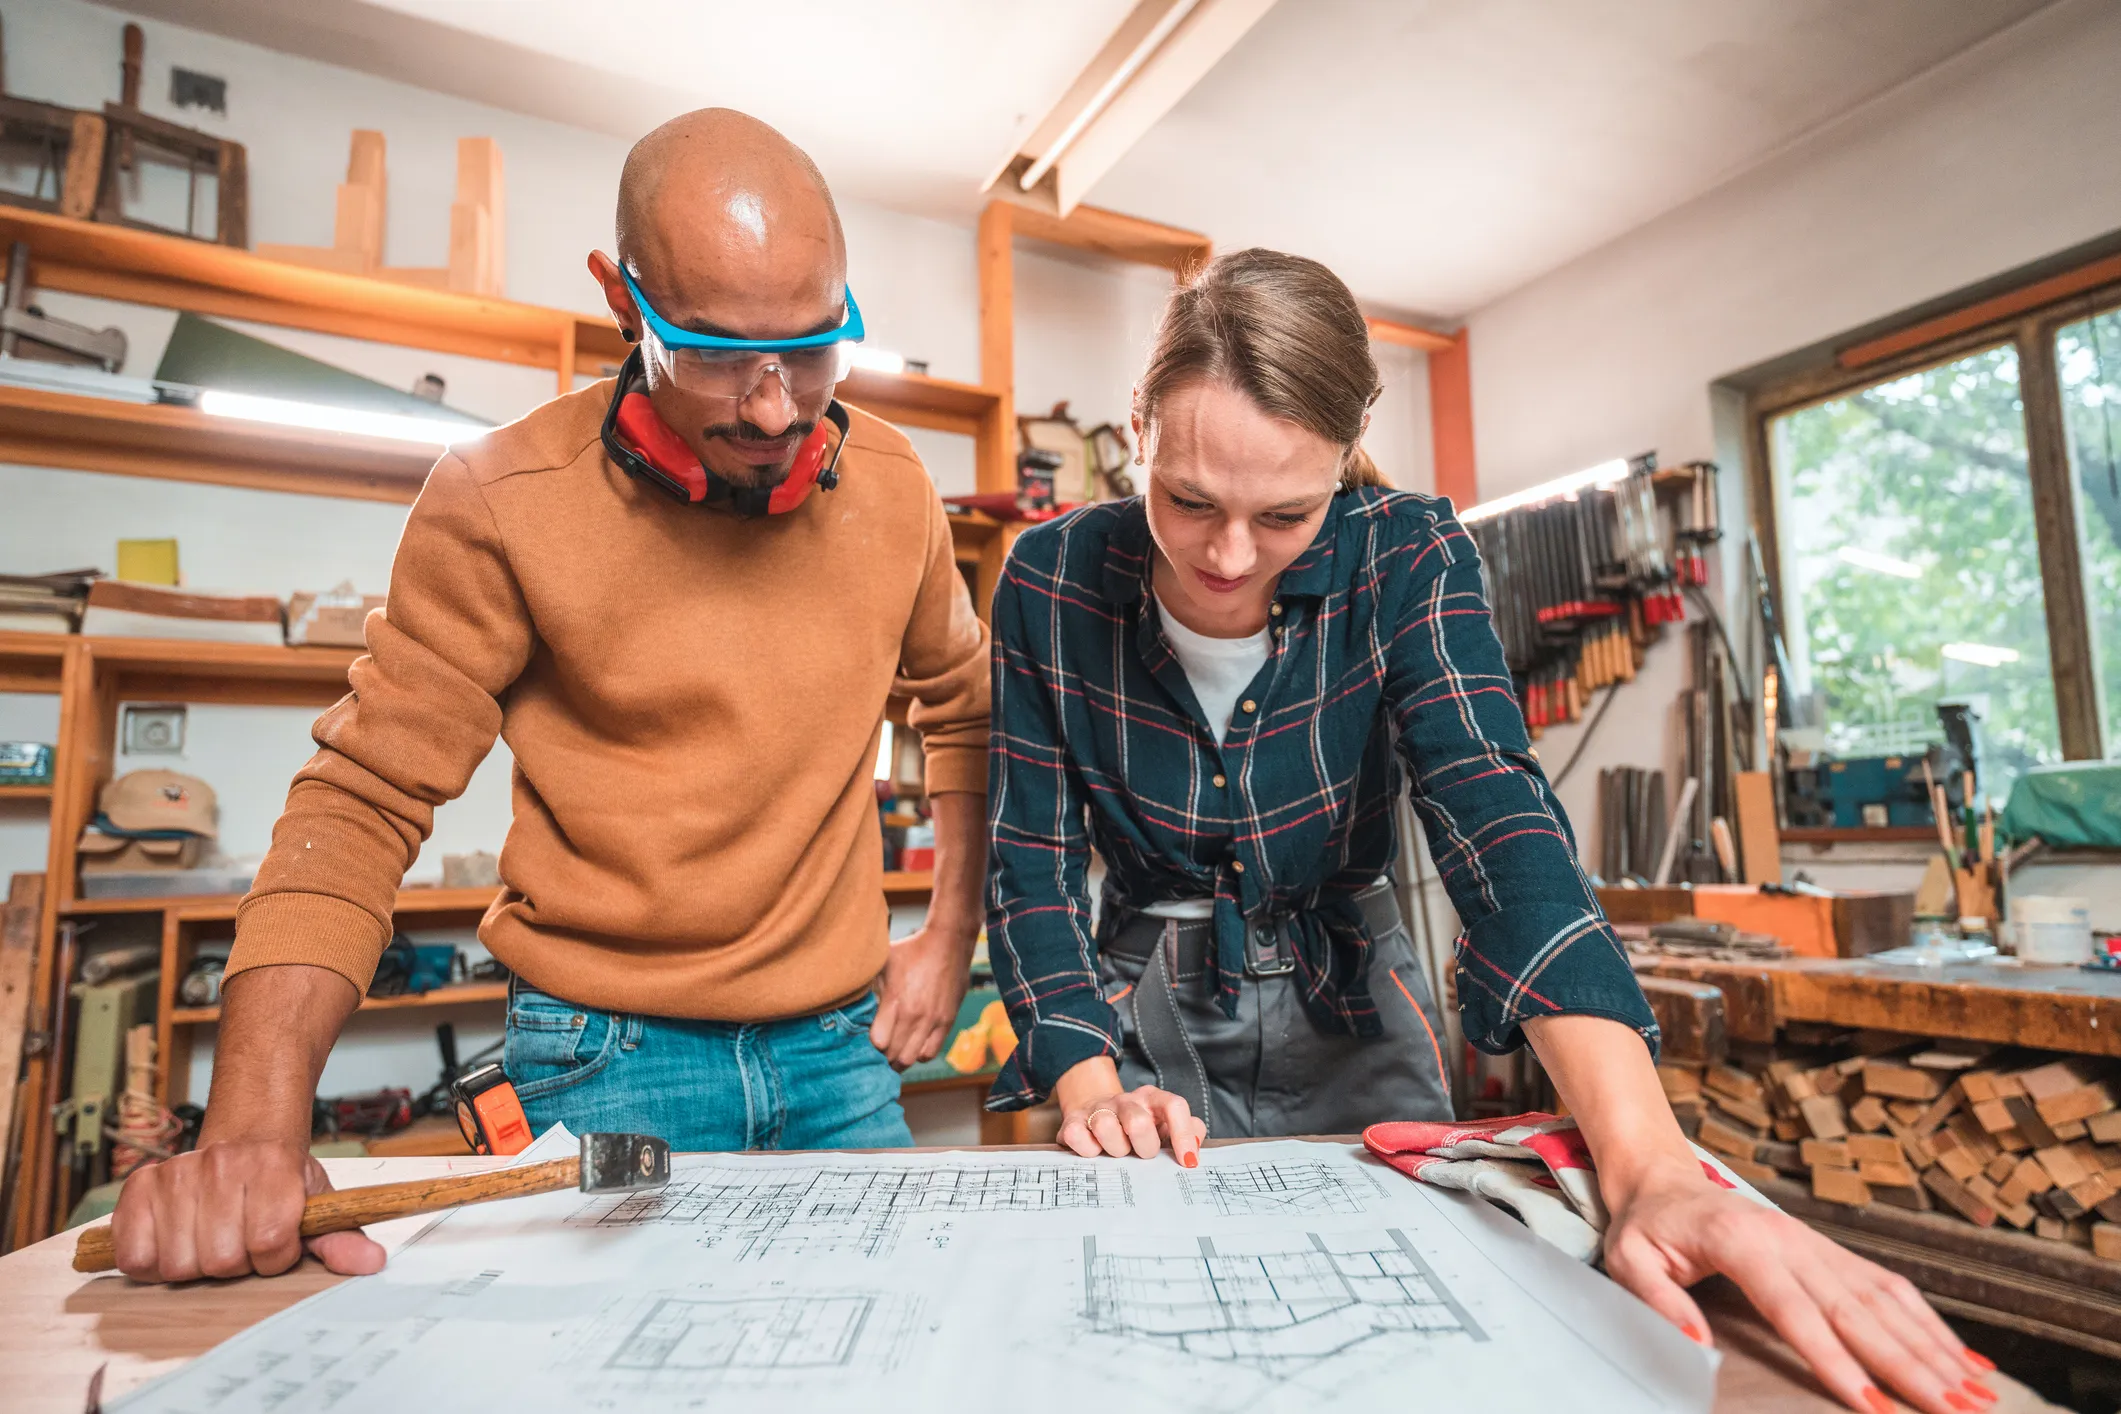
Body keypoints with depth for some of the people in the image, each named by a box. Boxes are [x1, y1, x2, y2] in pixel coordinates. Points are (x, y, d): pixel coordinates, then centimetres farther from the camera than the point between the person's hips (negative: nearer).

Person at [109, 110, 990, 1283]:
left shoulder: (889, 485, -2)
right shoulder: (500, 502, -13)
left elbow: (962, 702, 12)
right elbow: (361, 803, -11)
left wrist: (951, 936, 8)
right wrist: (255, 1129, -24)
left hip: (841, 1051, 4)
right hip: (606, 1063, -3)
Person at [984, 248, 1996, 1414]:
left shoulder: (1406, 562, -17)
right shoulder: (1052, 579, -15)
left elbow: (1499, 830, -28)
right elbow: (1033, 864, -11)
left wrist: (1651, 1171, -40)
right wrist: (1088, 1086, -27)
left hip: (1350, 1024, 0)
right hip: (1146, 1025, 1)